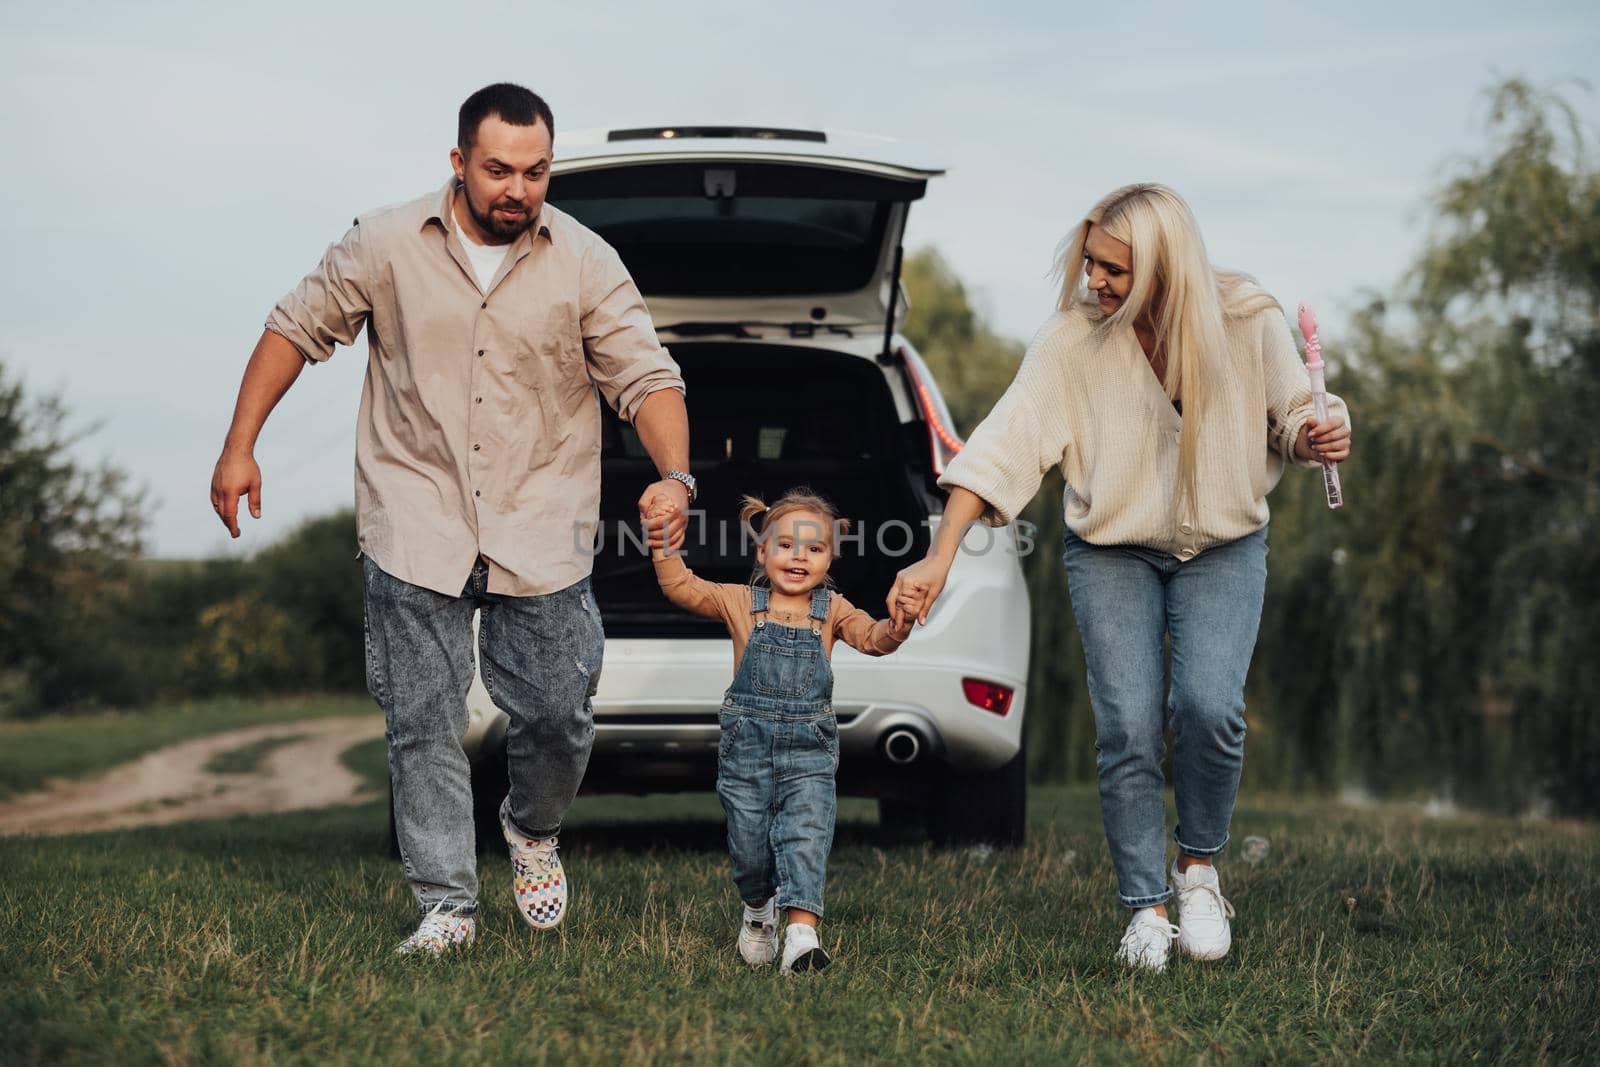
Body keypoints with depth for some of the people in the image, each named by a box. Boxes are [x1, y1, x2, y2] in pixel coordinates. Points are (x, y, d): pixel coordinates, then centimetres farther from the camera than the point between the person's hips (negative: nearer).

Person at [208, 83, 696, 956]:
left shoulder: (586, 264, -2)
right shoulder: (386, 246, -2)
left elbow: (646, 377, -3)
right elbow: (296, 329, 7)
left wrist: (675, 475, -21)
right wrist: (239, 447, 3)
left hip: (543, 535, 0)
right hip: (417, 527, 0)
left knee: (557, 712, 1)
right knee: (422, 724, -1)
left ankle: (533, 831, 33)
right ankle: (446, 905, 8)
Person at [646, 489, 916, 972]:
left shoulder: (832, 610, 5)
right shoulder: (741, 603, 3)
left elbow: (874, 638, -6)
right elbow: (682, 587, -2)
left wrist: (899, 623, -28)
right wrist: (664, 544, -16)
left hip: (809, 749, 0)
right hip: (747, 746, 0)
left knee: (806, 838, -14)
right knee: (748, 845, 9)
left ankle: (802, 933, -22)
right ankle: (758, 912, 37)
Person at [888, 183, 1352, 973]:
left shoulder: (1248, 322, -15)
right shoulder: (1073, 337, -17)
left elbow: (1289, 416, 1)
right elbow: (1006, 441, -20)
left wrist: (1318, 436, -24)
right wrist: (940, 557, -26)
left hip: (1223, 545, 0)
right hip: (1111, 551, 0)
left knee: (1209, 706, -21)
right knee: (1127, 728, -13)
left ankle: (1198, 867, 5)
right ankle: (1145, 911, 1)